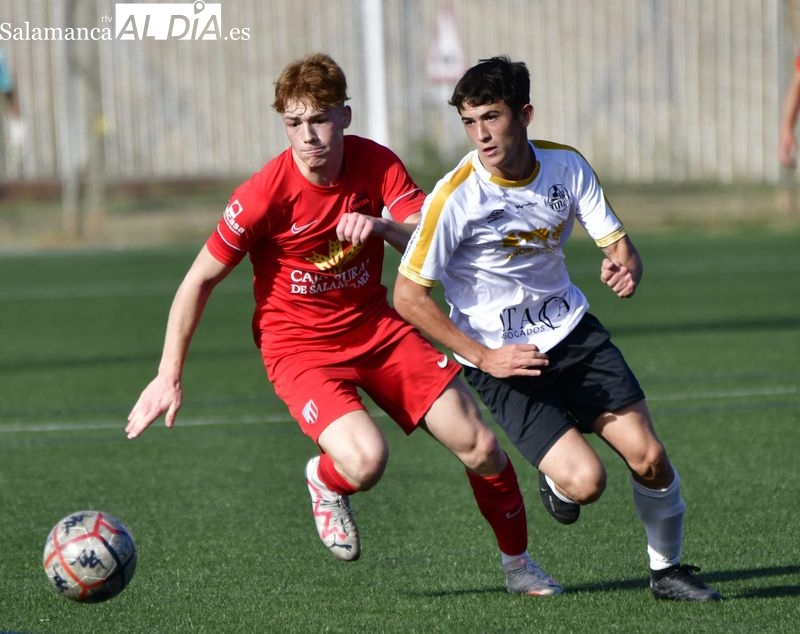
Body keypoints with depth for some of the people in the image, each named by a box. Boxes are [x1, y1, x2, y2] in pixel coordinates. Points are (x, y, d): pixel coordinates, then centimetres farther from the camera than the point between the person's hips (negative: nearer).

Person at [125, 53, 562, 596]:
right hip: (300, 346, -4)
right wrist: (170, 377, -11)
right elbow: (201, 280, -11)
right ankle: (327, 482, 8)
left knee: (480, 447, -2)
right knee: (365, 460, -30)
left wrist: (382, 226, -32)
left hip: (378, 327, 4)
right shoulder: (265, 195, -20)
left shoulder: (377, 165, -9)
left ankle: (518, 563, 23)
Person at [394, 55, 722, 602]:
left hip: (572, 330, 4)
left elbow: (617, 243, 2)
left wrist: (625, 269, -23)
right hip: (501, 356, -4)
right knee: (585, 481, -18)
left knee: (648, 458, -4)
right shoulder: (456, 197, -20)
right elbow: (408, 296, -15)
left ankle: (667, 570, 20)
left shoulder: (566, 165, -6)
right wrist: (484, 356, -18)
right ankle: (556, 482, 19)